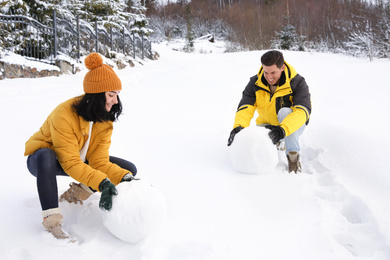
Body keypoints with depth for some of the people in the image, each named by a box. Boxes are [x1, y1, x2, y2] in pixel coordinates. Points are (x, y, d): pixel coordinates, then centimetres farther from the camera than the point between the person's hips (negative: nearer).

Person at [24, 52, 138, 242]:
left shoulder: (105, 119, -13)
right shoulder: (64, 115, -32)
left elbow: (99, 161, -18)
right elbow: (70, 163, -34)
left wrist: (124, 178, -35)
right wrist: (102, 183, -48)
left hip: (82, 160, 6)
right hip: (43, 161, -6)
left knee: (129, 169, -8)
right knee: (46, 156, -43)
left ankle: (75, 193, -1)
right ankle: (52, 222, -34)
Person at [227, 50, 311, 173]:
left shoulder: (297, 82, -22)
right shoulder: (255, 83, -12)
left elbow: (303, 110, -34)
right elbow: (245, 107, -20)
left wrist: (283, 129, -52)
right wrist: (239, 126, -43)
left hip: (293, 127, -4)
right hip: (267, 126, 4)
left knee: (285, 112, -36)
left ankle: (293, 156, -25)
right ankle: (278, 143, 14)